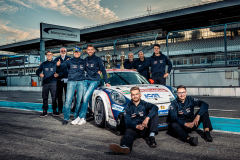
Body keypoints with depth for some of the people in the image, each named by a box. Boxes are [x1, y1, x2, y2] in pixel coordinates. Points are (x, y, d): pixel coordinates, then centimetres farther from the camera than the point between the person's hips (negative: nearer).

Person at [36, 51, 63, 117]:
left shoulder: (55, 64, 10)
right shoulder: (43, 64, 14)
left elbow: (61, 71, 6)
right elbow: (38, 71, 11)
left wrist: (58, 74, -16)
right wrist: (39, 74, -11)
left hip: (53, 82, -1)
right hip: (45, 82, 1)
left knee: (54, 97, -1)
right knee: (45, 97, 1)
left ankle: (54, 111, 7)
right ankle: (45, 111, 6)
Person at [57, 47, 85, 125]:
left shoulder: (83, 62, 11)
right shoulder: (69, 61, 4)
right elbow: (63, 66, -13)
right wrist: (59, 65, -35)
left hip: (81, 82, 2)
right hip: (71, 81, -1)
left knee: (79, 100, 2)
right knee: (68, 100, -8)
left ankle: (76, 117, 12)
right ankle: (66, 118, -2)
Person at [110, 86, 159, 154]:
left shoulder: (144, 104, 10)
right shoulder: (128, 107, 11)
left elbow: (155, 108, -13)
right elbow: (127, 122, -2)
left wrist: (147, 118, -31)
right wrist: (137, 126, -24)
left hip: (145, 129, 1)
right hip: (134, 128, -1)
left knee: (155, 115, -18)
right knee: (129, 132, -35)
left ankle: (151, 137, -31)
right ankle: (125, 147, -69)